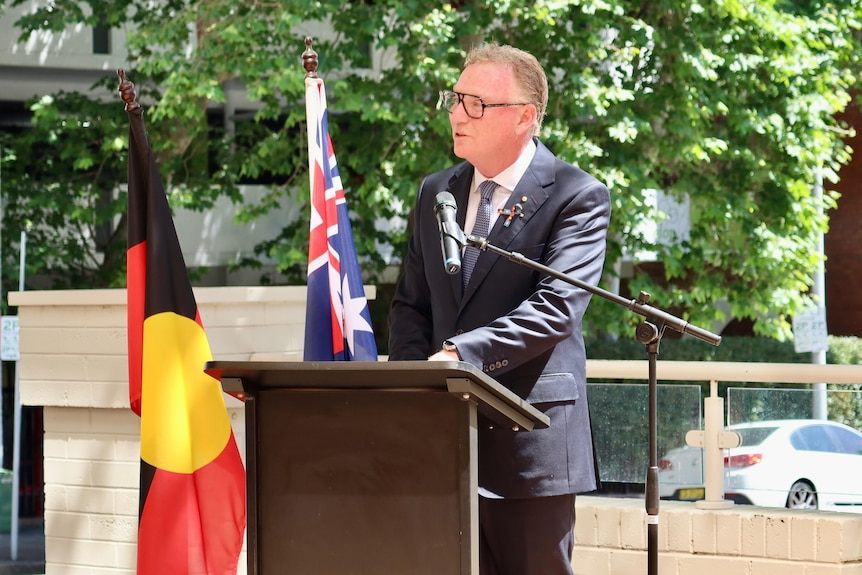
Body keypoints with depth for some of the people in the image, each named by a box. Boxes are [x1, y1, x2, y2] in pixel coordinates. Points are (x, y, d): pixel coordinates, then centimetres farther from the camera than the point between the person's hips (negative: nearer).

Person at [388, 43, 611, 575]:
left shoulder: (578, 197, -6)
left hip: (531, 445, -5)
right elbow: (411, 305, 18)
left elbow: (556, 309, -17)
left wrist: (461, 353, -27)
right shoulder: (436, 193, 15)